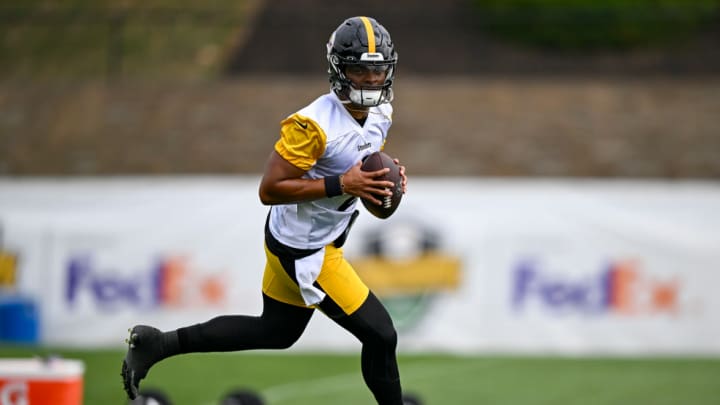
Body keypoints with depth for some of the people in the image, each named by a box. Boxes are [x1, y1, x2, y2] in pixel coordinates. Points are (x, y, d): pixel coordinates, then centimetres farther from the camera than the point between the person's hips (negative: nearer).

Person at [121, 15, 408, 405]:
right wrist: (340, 185, -31)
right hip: (303, 251, -10)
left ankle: (155, 344, 29)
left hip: (324, 238, 10)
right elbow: (269, 189, -26)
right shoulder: (314, 124, -29)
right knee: (380, 336, -4)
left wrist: (385, 176, -5)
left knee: (276, 332, 23)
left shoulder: (381, 111, -2)